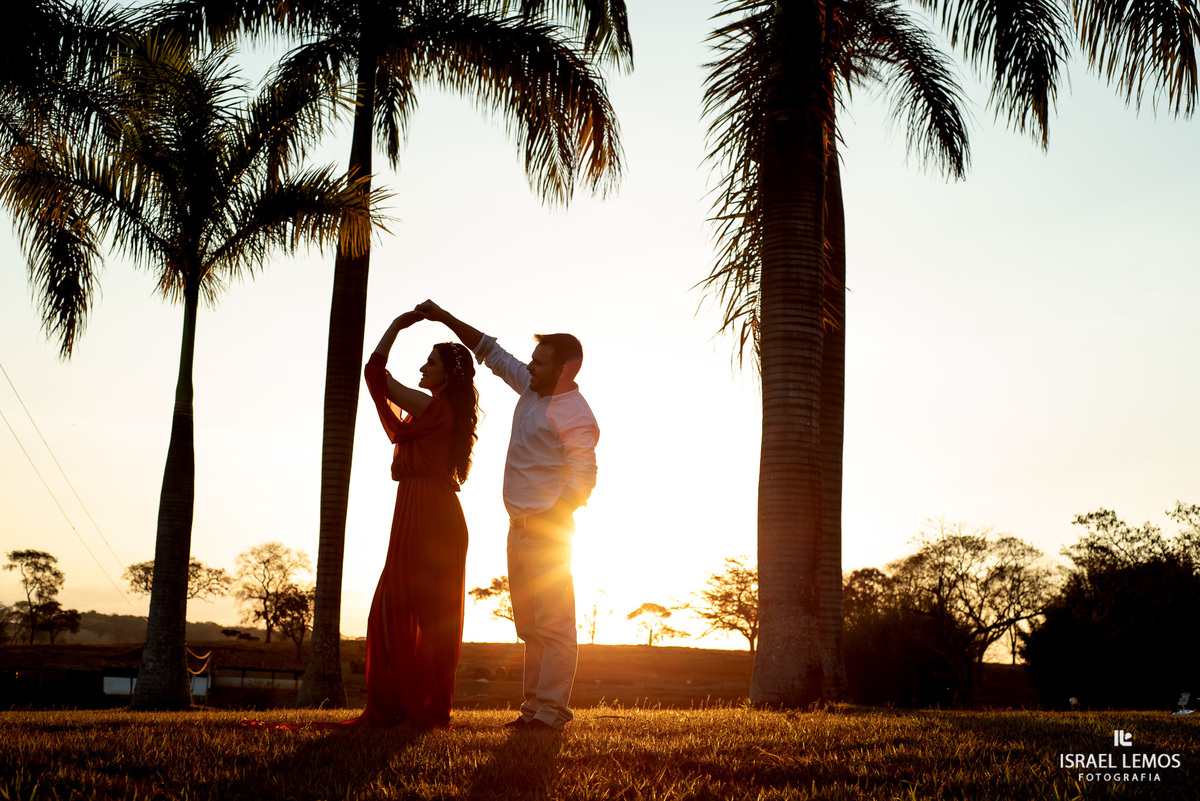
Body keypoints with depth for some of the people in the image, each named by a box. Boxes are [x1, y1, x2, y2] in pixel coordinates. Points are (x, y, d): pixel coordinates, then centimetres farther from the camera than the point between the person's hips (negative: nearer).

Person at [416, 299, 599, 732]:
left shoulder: (575, 415, -14)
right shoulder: (533, 388, 12)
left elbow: (582, 479, -21)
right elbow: (491, 351, 22)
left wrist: (548, 523, -24)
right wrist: (444, 318, 20)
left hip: (548, 528, -10)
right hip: (522, 526, 10)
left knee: (553, 622, -9)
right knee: (530, 625, 11)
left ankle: (550, 711, -10)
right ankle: (533, 706, 15)